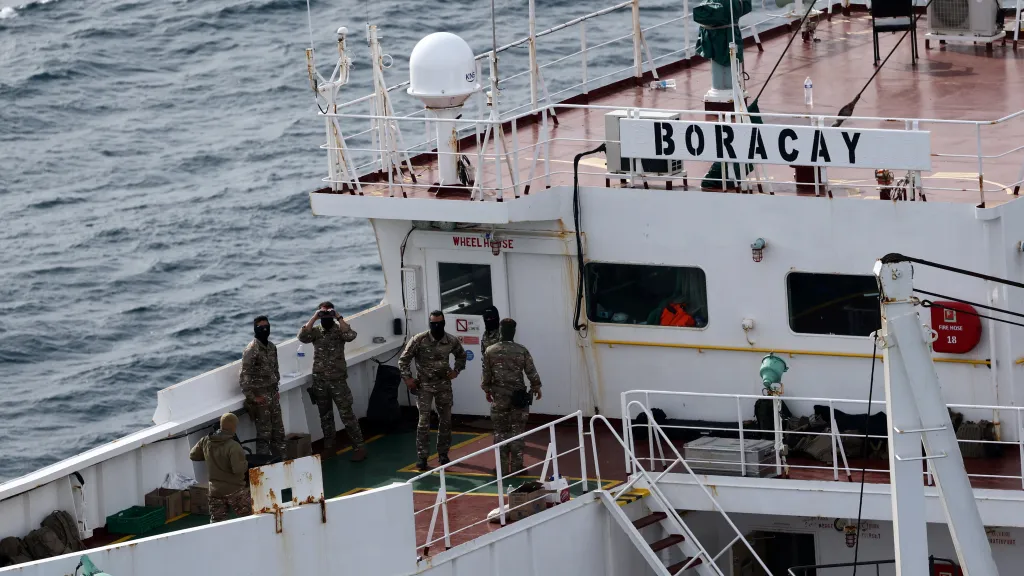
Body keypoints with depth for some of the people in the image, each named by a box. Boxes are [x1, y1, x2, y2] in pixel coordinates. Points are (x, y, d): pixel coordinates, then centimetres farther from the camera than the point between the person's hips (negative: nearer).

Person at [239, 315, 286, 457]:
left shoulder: (272, 347, 8)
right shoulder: (252, 350, -16)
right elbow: (244, 376, -19)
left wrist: (276, 390, 14)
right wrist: (252, 397, -18)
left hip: (273, 395, 7)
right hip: (260, 397, -7)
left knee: (278, 431, 12)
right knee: (264, 434, -4)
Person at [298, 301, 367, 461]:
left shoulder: (339, 329, -2)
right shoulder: (315, 331, 5)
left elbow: (351, 336, -23)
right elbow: (302, 337, -14)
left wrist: (339, 318, -19)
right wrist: (314, 318, -15)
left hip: (338, 380, -3)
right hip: (319, 381, 3)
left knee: (347, 415, -5)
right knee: (325, 416, 12)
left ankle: (359, 448, -3)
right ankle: (329, 447, 23)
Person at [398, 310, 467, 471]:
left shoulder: (452, 341, -6)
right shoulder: (419, 340, -15)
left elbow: (461, 355, 15)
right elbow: (403, 359, -6)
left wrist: (456, 371, 2)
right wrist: (407, 378, -12)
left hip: (444, 385, 3)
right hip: (424, 385, -3)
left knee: (445, 420, 7)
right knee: (424, 421, -7)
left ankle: (443, 454, 20)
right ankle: (421, 457, -1)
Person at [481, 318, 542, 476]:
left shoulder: (490, 351, -4)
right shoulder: (522, 351, -7)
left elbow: (486, 374, 2)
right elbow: (532, 373, -4)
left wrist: (487, 390, 18)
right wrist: (536, 388, 13)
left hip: (499, 397, 1)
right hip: (518, 396, -1)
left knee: (500, 432, 8)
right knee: (517, 432, 5)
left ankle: (502, 467, 8)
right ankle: (516, 466, 6)